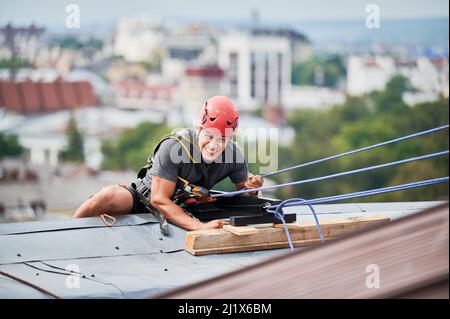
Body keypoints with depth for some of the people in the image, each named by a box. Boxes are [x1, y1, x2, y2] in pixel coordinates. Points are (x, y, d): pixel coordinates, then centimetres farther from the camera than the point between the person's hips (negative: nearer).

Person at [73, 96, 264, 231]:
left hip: (183, 211, 6)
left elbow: (242, 186, 7)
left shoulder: (234, 154, -12)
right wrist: (199, 226, -41)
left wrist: (251, 187, -21)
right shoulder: (175, 147, -28)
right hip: (144, 200, -6)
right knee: (108, 197, -36)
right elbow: (159, 199, -29)